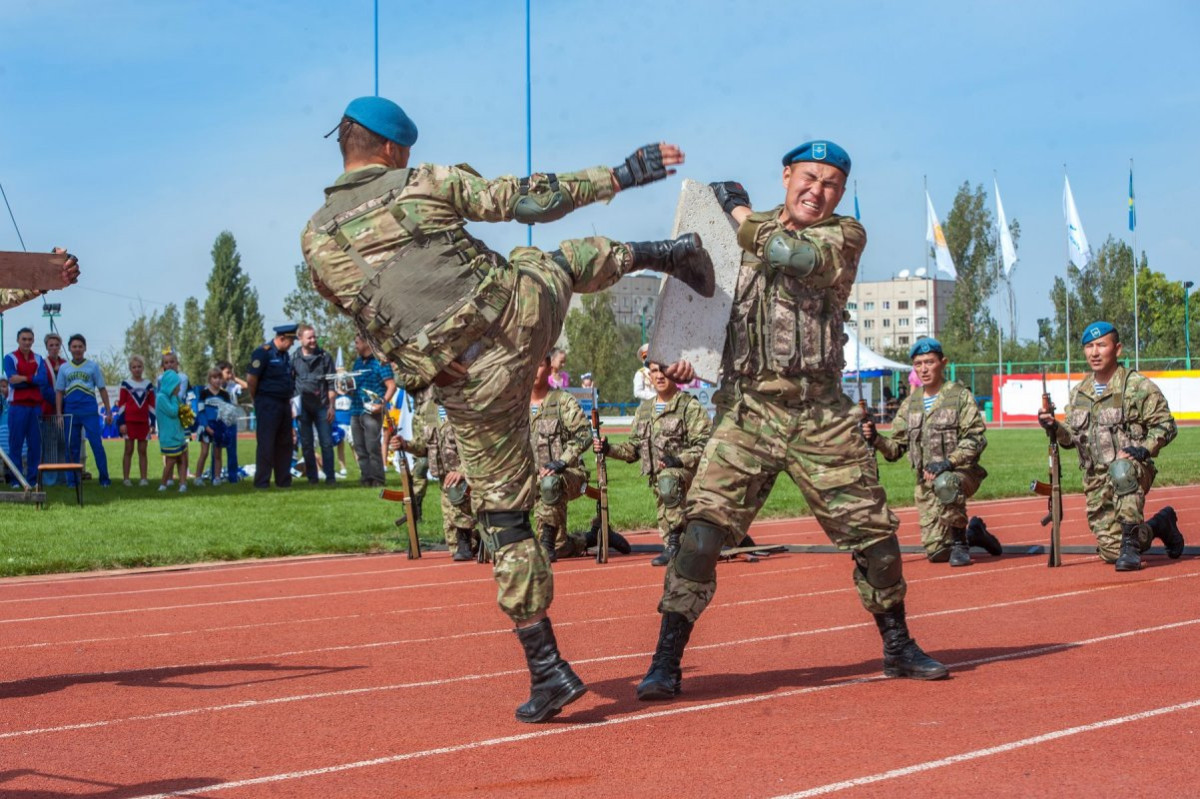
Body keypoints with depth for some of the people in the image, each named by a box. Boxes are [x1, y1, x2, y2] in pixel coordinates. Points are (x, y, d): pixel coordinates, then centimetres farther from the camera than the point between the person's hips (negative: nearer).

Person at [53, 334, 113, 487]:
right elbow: (59, 392, 10)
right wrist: (58, 413, 1)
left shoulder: (93, 367, 6)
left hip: (90, 411, -2)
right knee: (72, 447, 5)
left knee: (97, 444, -6)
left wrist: (108, 411, 3)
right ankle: (72, 479, 12)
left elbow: (102, 389, 7)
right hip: (71, 412, 2)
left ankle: (104, 478, -1)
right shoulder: (63, 368, 10)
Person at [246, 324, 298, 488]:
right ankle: (261, 482, -2)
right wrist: (256, 399, -5)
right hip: (268, 405, -8)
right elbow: (251, 379, -15)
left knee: (284, 444, 10)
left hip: (284, 403, 8)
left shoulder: (284, 354, 14)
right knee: (266, 444, -6)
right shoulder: (263, 353, -13)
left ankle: (283, 480, 17)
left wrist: (288, 398, 15)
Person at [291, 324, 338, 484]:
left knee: (326, 442, -2)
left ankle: (330, 476, 2)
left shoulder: (324, 357, 4)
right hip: (303, 407, 1)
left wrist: (331, 406, -2)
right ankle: (312, 476, 11)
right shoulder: (294, 358, 4)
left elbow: (332, 384, 4)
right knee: (306, 444, 4)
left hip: (321, 406, 0)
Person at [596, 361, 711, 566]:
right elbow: (634, 448, 19)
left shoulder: (690, 406, -4)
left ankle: (674, 542, -33)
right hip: (657, 476, 7)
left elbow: (704, 446, -12)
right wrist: (608, 449, 2)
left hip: (686, 471, -7)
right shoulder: (644, 409, 17)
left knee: (668, 482, -38)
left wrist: (679, 460, -25)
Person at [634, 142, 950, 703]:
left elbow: (795, 256, -17)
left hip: (821, 416, 0)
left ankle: (897, 646, 25)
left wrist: (740, 211, -6)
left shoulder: (846, 236, 4)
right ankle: (665, 662, -8)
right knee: (704, 526, -13)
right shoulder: (744, 233, 11)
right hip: (748, 409, 0)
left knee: (873, 530, 4)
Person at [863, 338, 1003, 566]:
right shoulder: (910, 404, 12)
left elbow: (976, 438, -12)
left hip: (962, 473, -5)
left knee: (945, 483, -42)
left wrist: (949, 462, -26)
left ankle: (960, 541, -21)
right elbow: (896, 448, 10)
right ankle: (971, 532, 30)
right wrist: (876, 439, -11)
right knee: (936, 553, -1)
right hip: (927, 484, 5)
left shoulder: (960, 396, -2)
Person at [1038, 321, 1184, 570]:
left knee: (1121, 470, -42)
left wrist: (1144, 450, -19)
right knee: (1111, 552, -1)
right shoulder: (1079, 392, 14)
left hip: (1134, 471, -5)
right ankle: (1159, 525, 29)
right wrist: (1055, 428, -6)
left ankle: (1131, 543, -31)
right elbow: (1072, 438, 15)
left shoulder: (1138, 386, -3)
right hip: (1096, 481, 5)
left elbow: (1165, 426, -4)